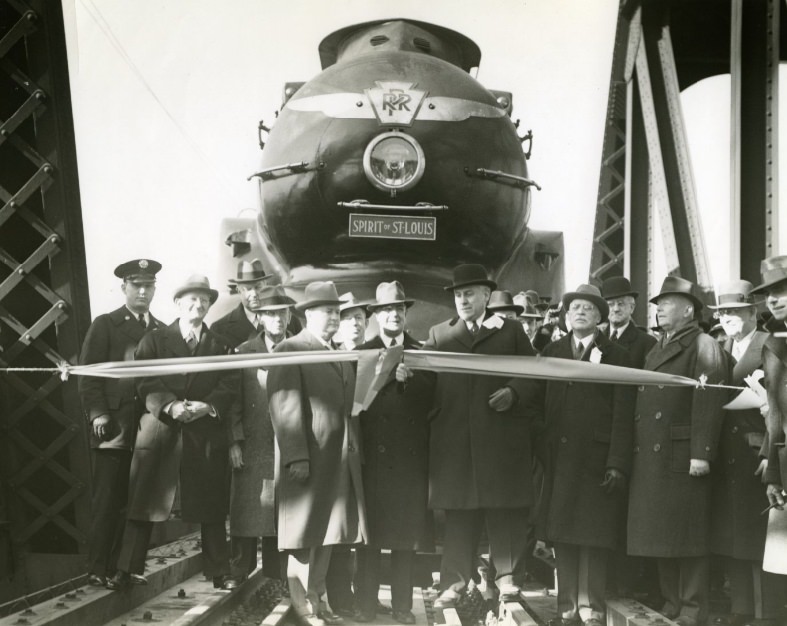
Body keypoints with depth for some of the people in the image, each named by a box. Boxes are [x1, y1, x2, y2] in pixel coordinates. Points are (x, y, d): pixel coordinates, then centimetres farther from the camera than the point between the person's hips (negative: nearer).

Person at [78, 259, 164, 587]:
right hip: (113, 428, -4)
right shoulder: (105, 325, 5)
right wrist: (97, 414, -11)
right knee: (107, 501, -2)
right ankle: (98, 569, 4)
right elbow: (88, 373, -1)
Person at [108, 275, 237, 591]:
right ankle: (126, 570, 9)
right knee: (143, 504, 0)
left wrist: (207, 406, -16)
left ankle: (219, 573, 12)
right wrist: (169, 406, -19)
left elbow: (228, 388, 3)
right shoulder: (154, 340, 9)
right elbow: (147, 384, -3)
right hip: (159, 431, -1)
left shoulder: (220, 346, 14)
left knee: (212, 508, 3)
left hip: (206, 433, 1)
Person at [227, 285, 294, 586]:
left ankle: (275, 578, 13)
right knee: (246, 513, 0)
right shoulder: (244, 351, 6)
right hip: (251, 447, 0)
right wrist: (235, 441, -4)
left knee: (282, 514, 3)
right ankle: (239, 576, 9)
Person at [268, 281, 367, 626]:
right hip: (307, 459, -7)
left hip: (341, 459, 7)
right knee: (304, 533, 0)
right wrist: (296, 457, -20)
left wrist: (355, 451, 9)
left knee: (329, 531, 10)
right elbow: (284, 407, -13)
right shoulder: (289, 351, -5)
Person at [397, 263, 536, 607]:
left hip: (502, 434, -1)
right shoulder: (438, 333, 15)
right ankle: (455, 581, 12)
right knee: (458, 510, 5)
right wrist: (406, 372, -17)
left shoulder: (511, 330, 13)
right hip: (454, 436, 1)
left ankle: (507, 576, 14)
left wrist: (512, 391, -9)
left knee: (505, 508, 3)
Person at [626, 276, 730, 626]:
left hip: (682, 456, -7)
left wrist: (701, 453, -22)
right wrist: (634, 451, 9)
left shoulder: (703, 347, -3)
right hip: (649, 458, 7)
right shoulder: (656, 350, 21)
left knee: (687, 534, -1)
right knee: (660, 532, 11)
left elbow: (709, 402, -15)